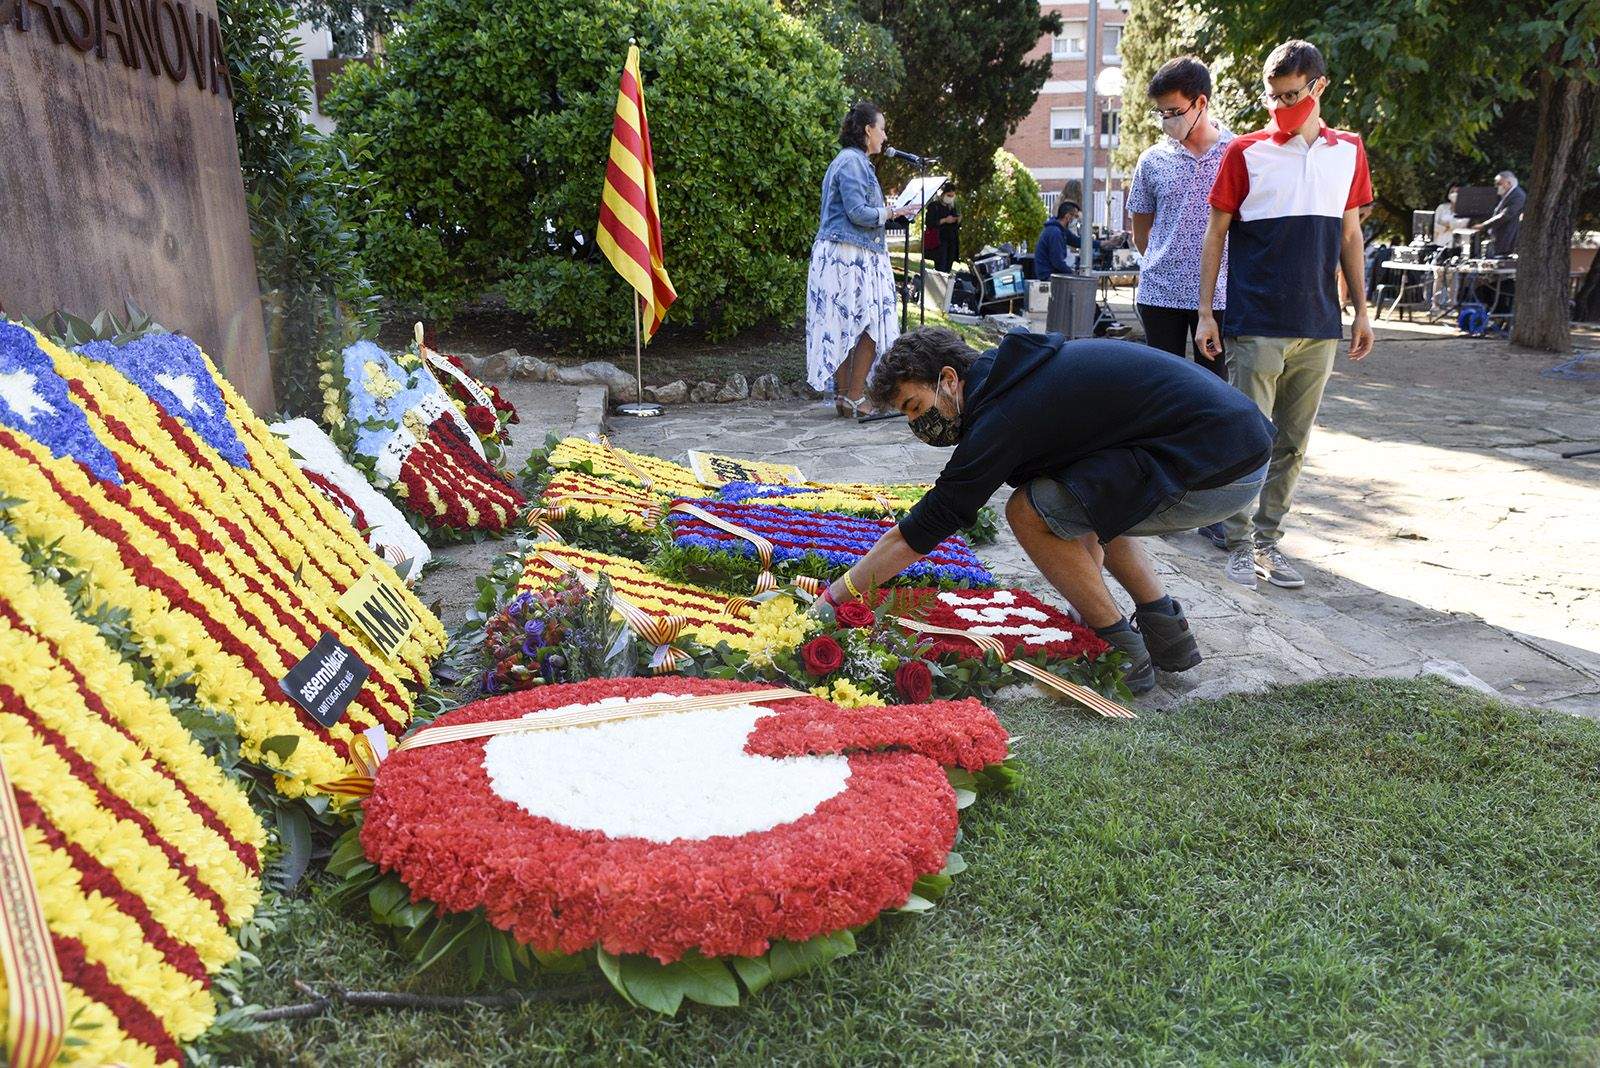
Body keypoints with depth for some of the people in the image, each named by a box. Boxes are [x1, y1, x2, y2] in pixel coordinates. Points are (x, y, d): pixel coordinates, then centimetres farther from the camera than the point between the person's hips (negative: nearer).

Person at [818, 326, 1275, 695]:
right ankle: (1166, 633, 21)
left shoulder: (1002, 418, -15)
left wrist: (832, 596, -4)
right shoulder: (1014, 371, 13)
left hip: (1218, 474, -10)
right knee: (1082, 502, 25)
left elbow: (917, 534, -12)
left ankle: (1122, 654, 1)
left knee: (1029, 511, -10)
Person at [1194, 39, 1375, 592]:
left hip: (1319, 327, 4)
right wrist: (1205, 312, -5)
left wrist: (1361, 311, 12)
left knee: (1292, 444, 8)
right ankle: (1240, 545, 6)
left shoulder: (1349, 151, 11)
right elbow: (1216, 232, 1)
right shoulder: (1246, 152, 0)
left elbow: (1349, 235, 16)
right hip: (1257, 325, -4)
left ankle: (1268, 540, 17)